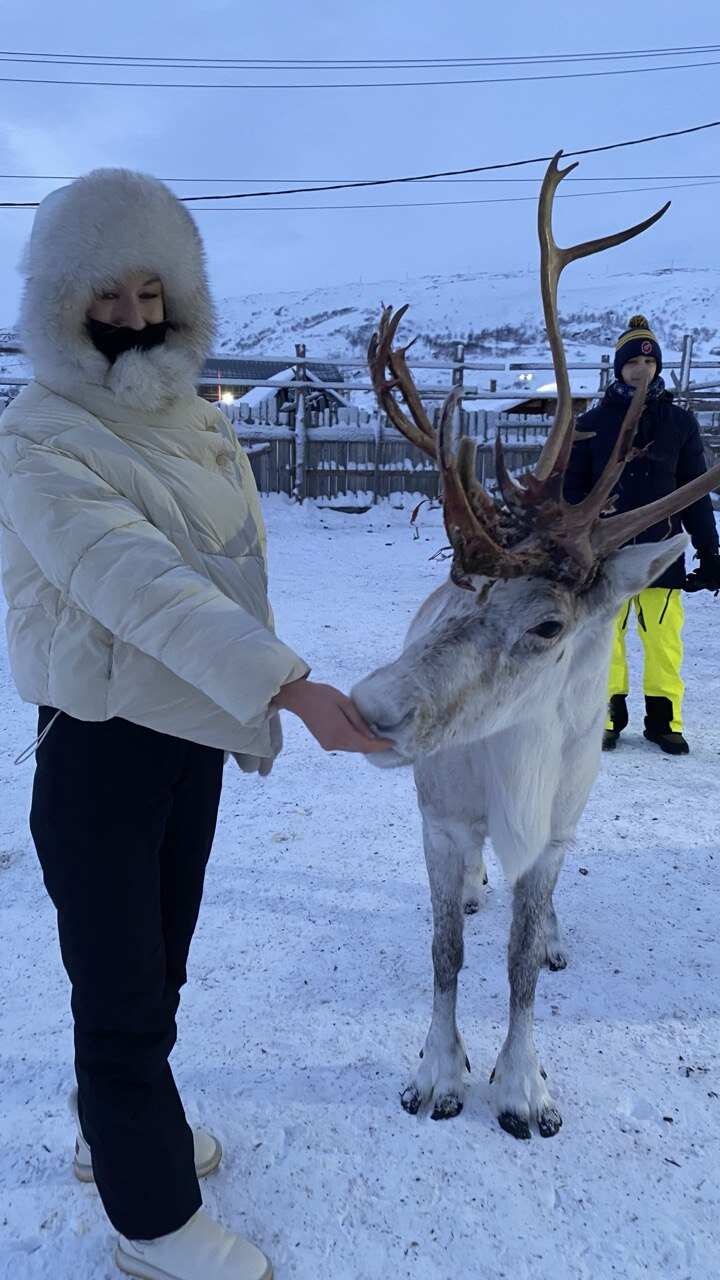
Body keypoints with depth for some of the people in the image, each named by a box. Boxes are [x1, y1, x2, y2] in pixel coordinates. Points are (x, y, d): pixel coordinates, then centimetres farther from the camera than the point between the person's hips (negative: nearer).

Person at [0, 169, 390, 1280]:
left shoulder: (207, 428, 7)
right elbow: (137, 584, -29)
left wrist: (257, 713, 10)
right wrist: (292, 687, -38)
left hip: (200, 736, 7)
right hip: (98, 743, -6)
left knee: (157, 970, 21)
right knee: (122, 993, 6)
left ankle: (117, 1134, 46)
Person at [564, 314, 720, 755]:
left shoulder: (679, 422, 5)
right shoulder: (593, 423, 3)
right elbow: (574, 491, 4)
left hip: (662, 550, 1)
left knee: (665, 639, 0)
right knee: (606, 637, 2)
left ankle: (664, 720, 14)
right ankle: (609, 716, 16)